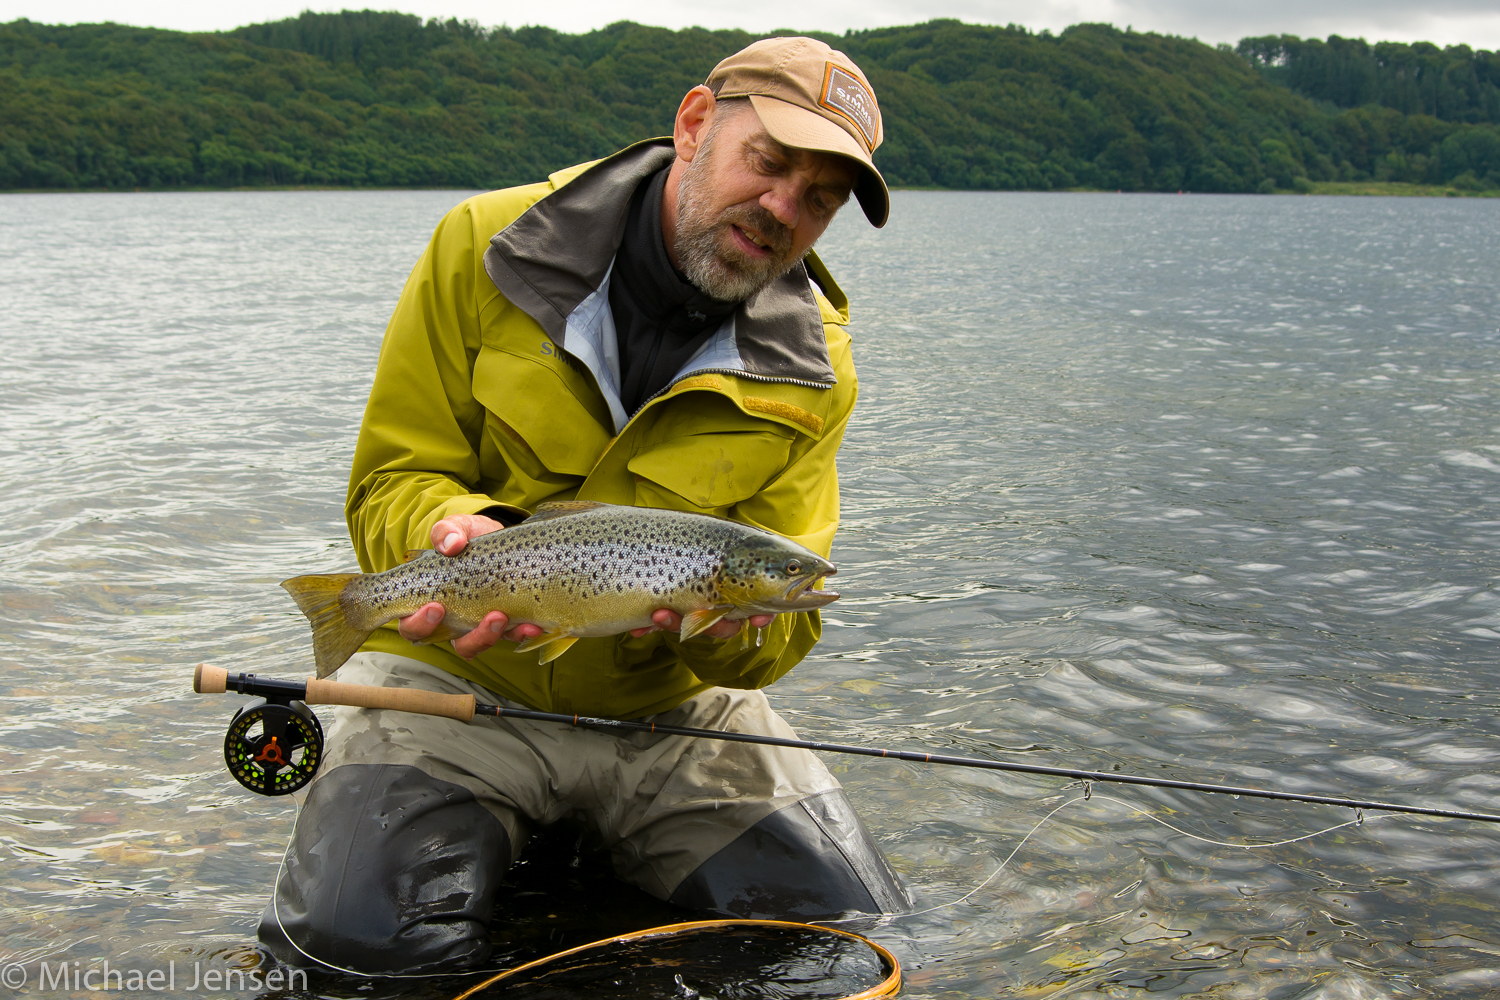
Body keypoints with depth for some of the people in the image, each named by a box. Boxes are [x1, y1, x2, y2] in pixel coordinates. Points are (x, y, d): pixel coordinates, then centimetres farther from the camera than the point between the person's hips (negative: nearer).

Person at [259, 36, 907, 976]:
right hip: (457, 678, -2)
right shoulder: (484, 247, -9)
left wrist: (732, 625, -28)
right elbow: (393, 481, -5)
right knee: (359, 935, -26)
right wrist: (459, 530, -29)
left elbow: (786, 612, -3)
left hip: (672, 704, 3)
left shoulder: (813, 373, -4)